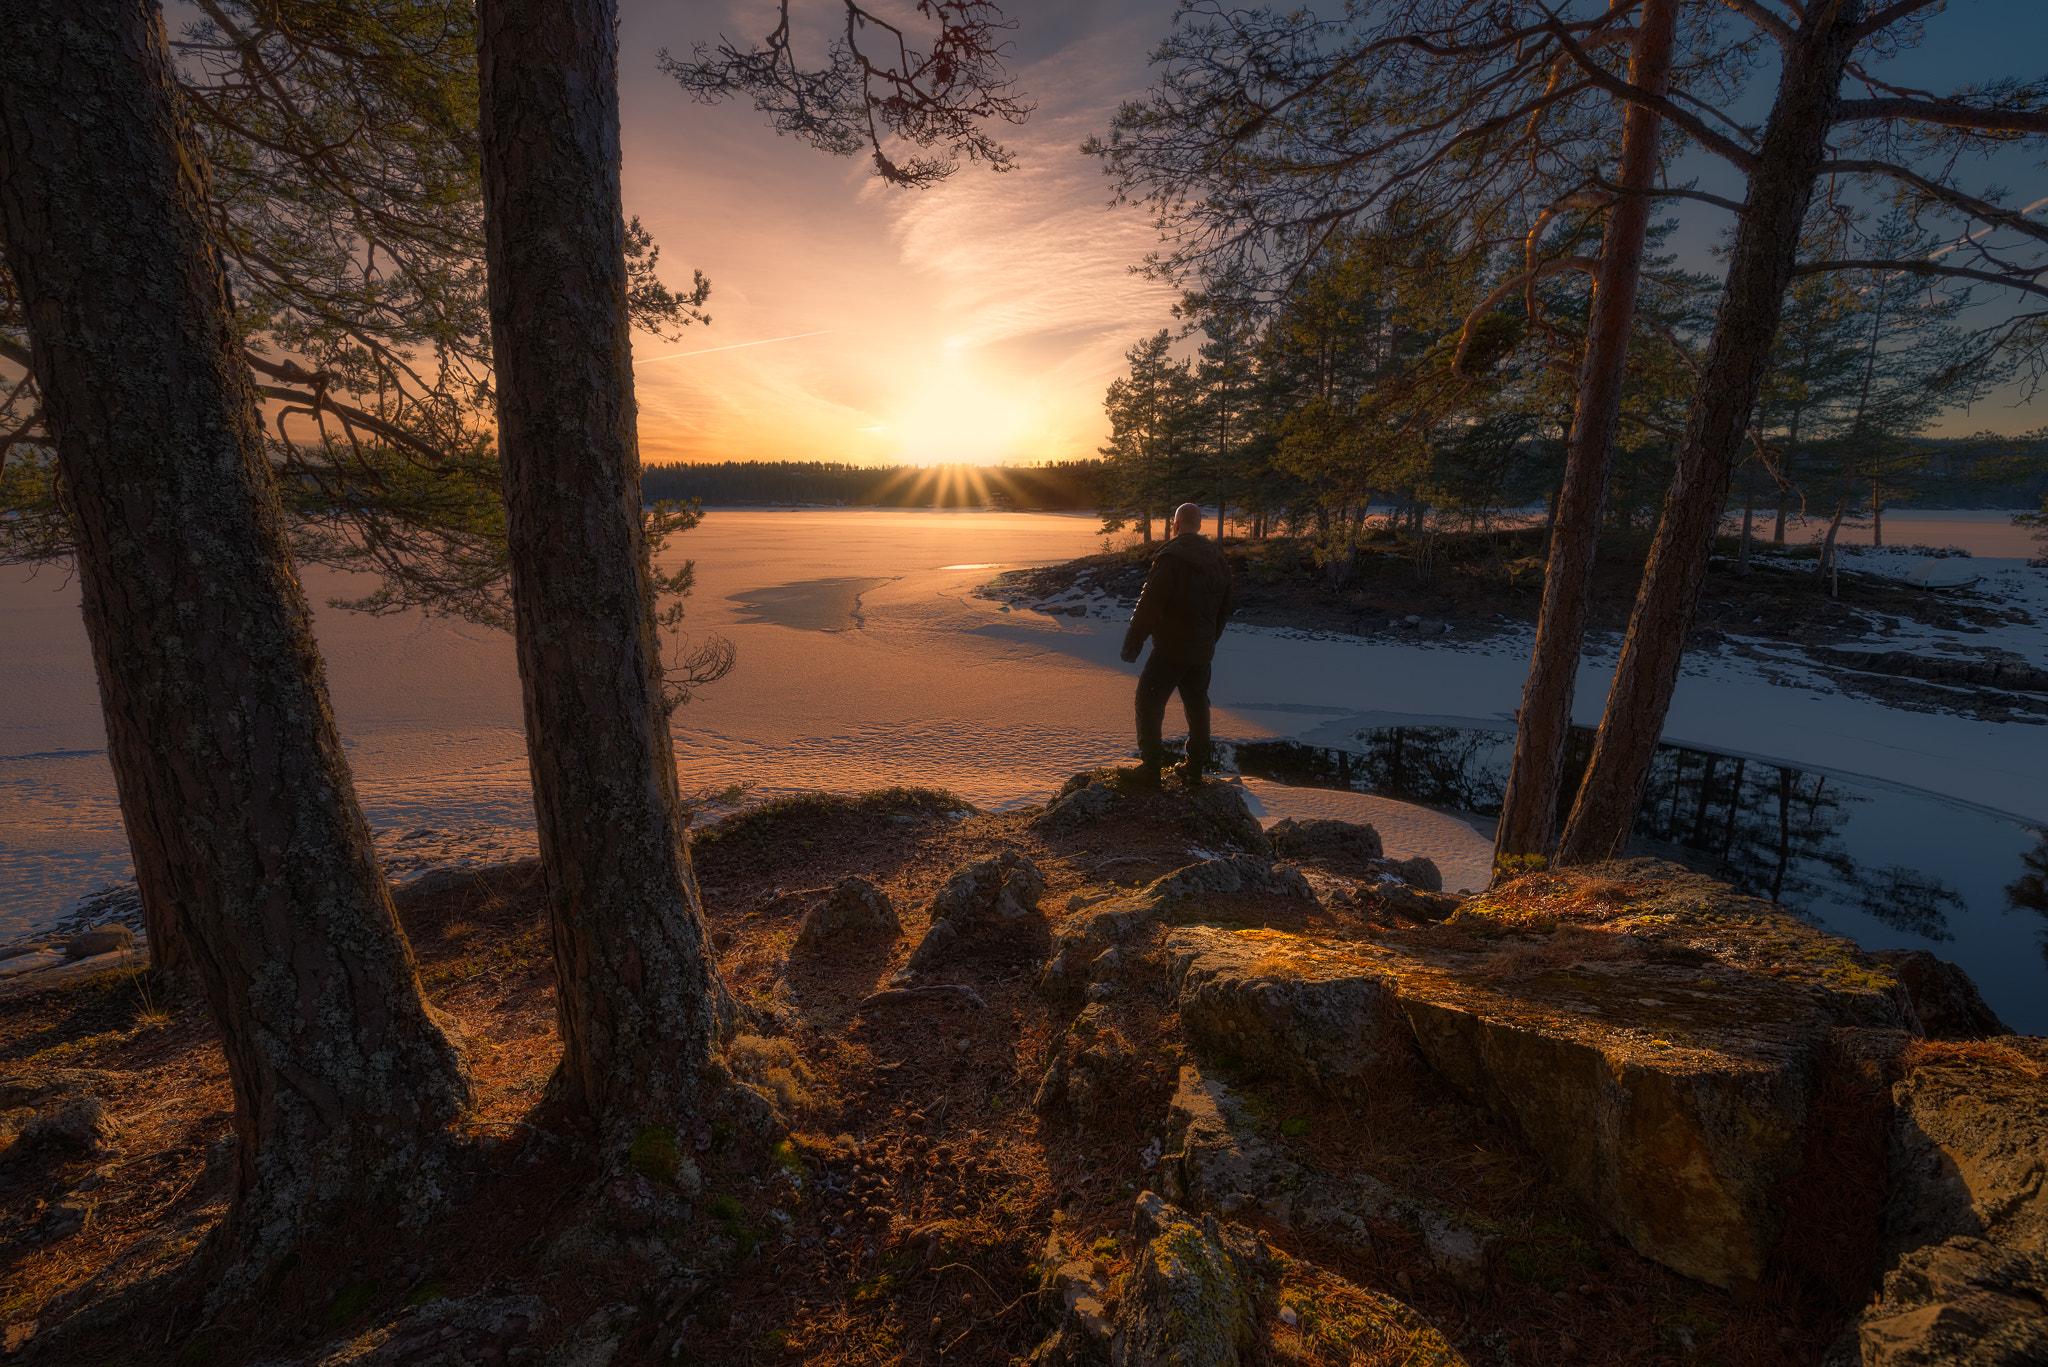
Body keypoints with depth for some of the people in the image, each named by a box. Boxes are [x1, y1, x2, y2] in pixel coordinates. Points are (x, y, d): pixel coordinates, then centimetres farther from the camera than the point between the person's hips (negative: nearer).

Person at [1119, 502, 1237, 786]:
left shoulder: (1171, 557, -17)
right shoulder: (1217, 558, 8)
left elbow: (1150, 605, -21)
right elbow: (1228, 603, 17)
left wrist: (1132, 643, -13)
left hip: (1171, 649, -7)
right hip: (1203, 650, 7)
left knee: (1148, 702, 3)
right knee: (1197, 705, 17)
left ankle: (1151, 768, 3)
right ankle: (1195, 767, 25)